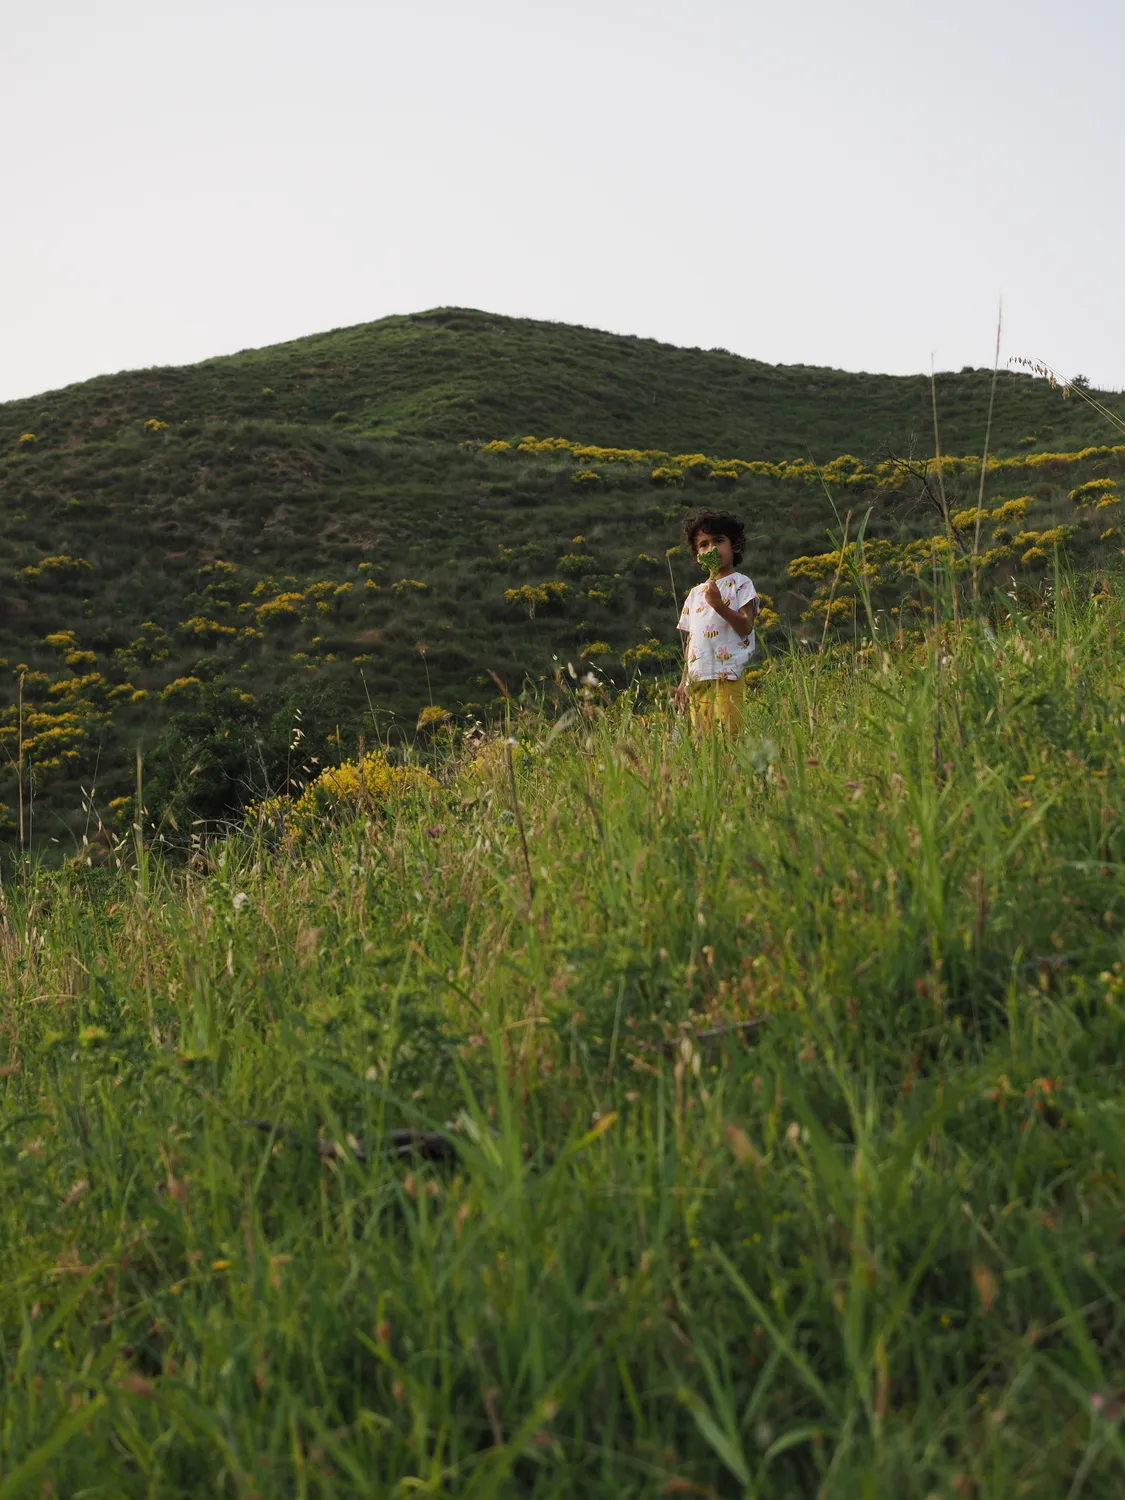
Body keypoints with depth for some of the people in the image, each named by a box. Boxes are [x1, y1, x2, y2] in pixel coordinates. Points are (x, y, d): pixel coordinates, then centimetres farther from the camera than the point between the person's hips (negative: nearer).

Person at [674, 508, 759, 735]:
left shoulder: (740, 584, 1)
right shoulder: (696, 593, 20)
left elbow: (746, 627, -11)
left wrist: (719, 605, -24)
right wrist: (684, 680, 17)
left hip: (727, 679, -6)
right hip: (697, 680, 6)